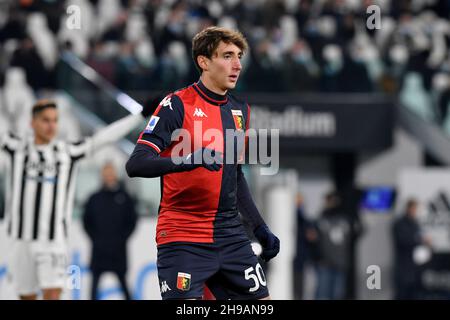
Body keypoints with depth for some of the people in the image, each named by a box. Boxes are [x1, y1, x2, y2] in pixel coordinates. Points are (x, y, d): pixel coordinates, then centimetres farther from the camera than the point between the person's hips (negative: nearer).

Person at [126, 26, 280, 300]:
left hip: (231, 236, 7)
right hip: (183, 238, -6)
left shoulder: (240, 111, 12)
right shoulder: (177, 105, -9)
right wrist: (189, 160, -33)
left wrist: (261, 229, 19)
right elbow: (136, 164, -18)